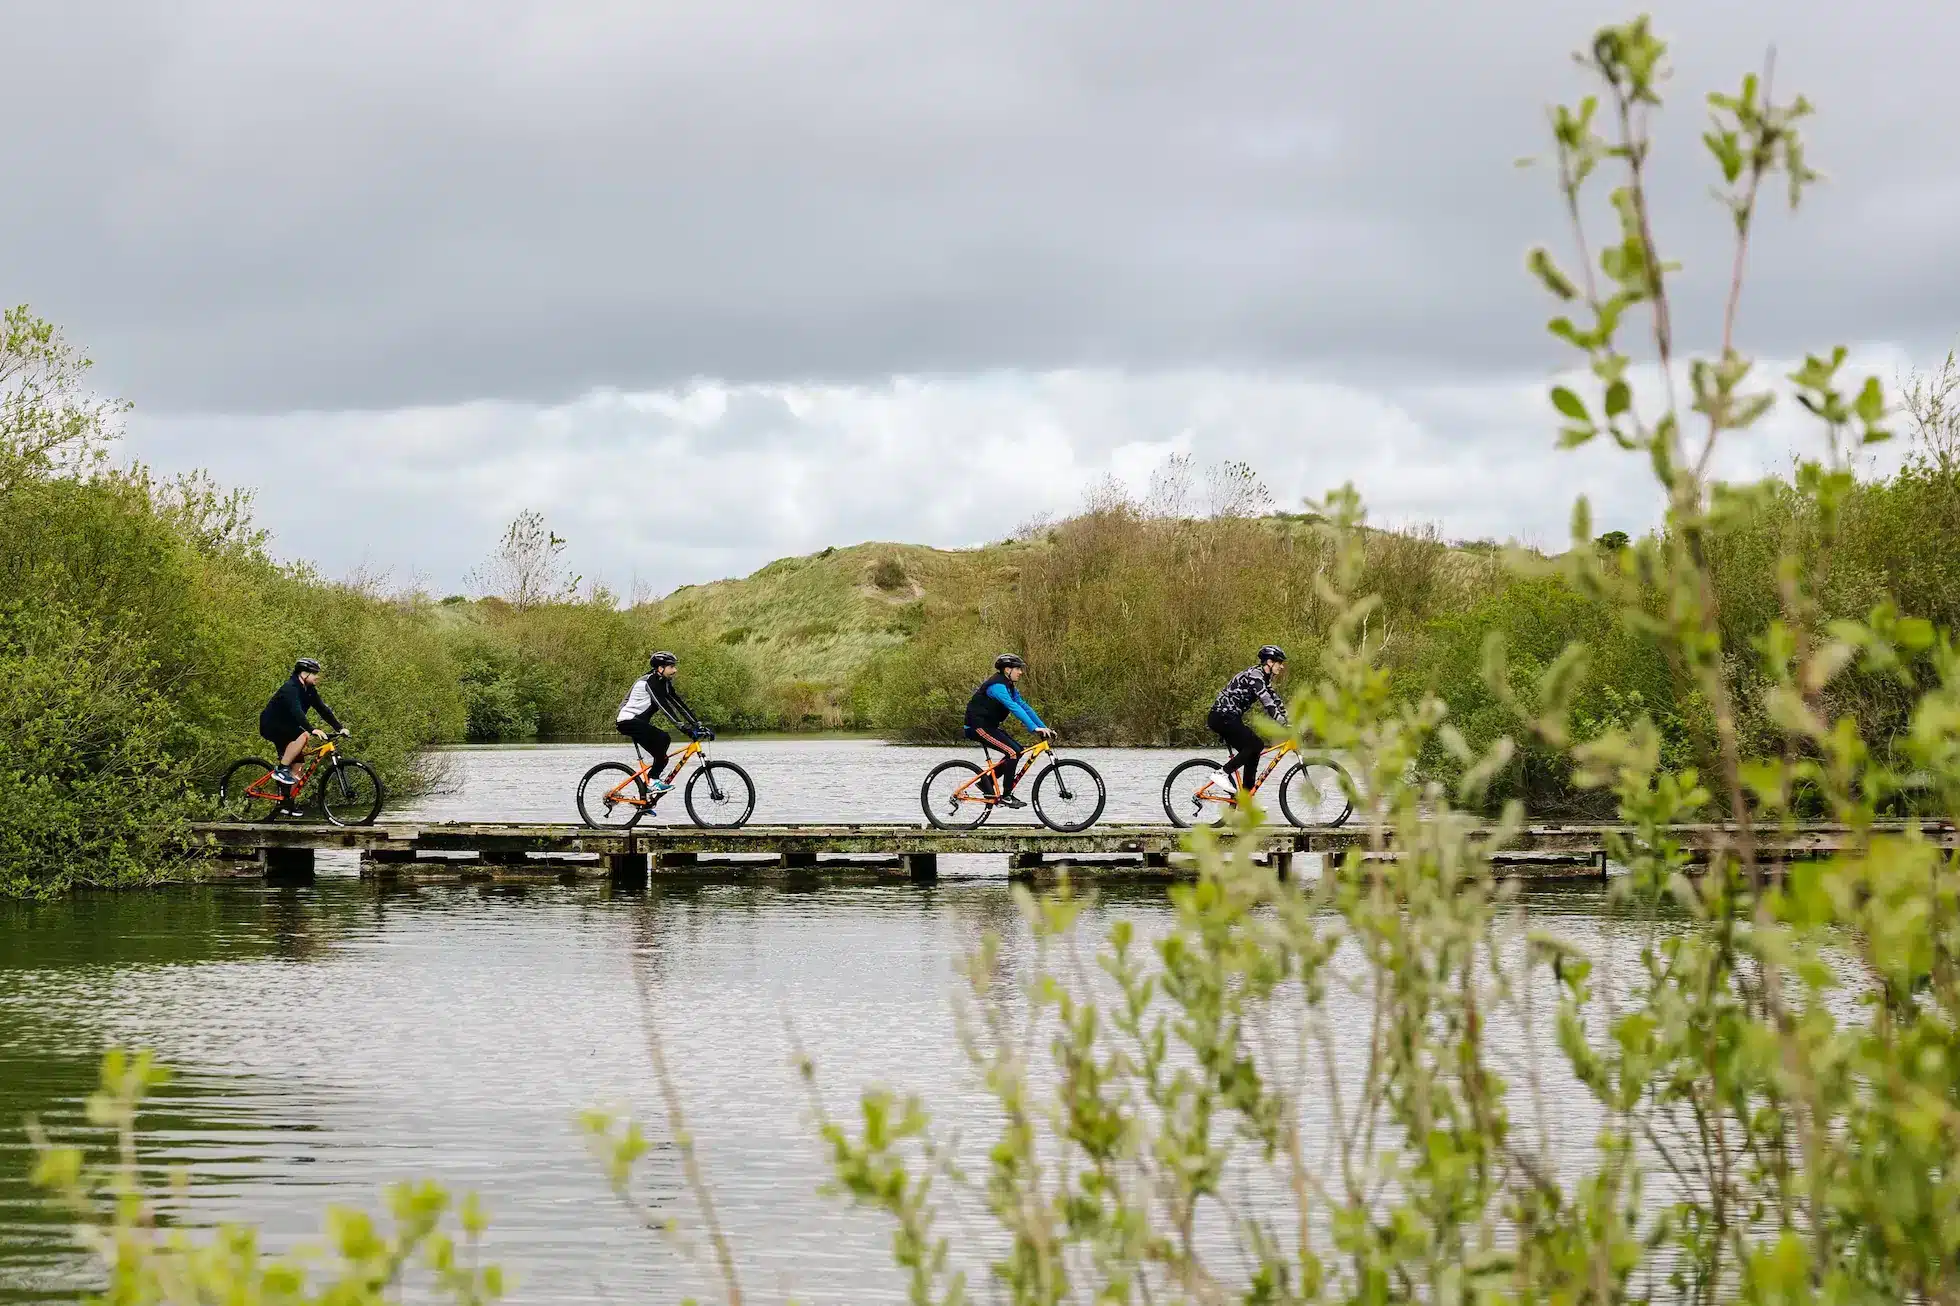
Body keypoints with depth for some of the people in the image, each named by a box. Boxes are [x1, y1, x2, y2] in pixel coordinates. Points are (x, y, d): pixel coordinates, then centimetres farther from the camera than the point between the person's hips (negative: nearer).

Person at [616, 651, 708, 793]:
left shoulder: (664, 683, 9)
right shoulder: (651, 681, -20)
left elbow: (679, 704, 6)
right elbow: (664, 707, -28)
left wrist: (698, 724, -4)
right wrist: (687, 729, -33)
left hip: (639, 721, 10)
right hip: (628, 721, -10)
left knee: (662, 758, 4)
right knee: (663, 738, -26)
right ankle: (653, 781, -19)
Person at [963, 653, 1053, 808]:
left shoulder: (1009, 687, 11)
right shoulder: (997, 686, -21)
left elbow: (1024, 707, 9)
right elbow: (1014, 708, -32)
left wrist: (1044, 727, 0)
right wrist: (1034, 728, -38)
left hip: (988, 726, 10)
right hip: (978, 727, -10)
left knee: (1017, 750, 4)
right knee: (1013, 752, -17)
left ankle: (987, 781, 12)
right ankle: (1006, 796, -11)